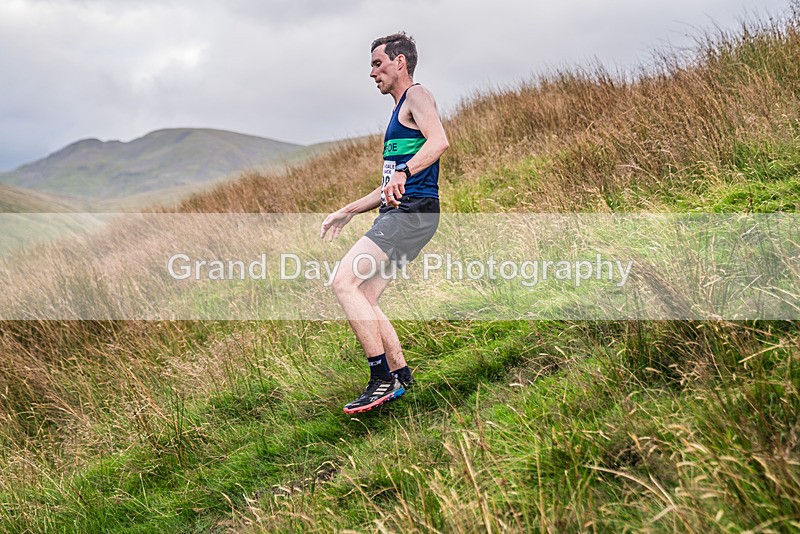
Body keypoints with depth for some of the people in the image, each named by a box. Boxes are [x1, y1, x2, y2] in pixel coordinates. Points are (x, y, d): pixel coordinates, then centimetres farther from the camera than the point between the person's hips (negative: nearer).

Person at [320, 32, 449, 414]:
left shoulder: (417, 96, -1)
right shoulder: (399, 112, 28)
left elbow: (439, 141, -24)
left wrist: (403, 173, -38)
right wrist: (347, 212, 31)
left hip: (412, 212, -10)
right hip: (398, 215, 10)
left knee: (344, 282, -18)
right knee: (364, 301, 7)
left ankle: (382, 379, -17)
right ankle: (400, 376, 12)